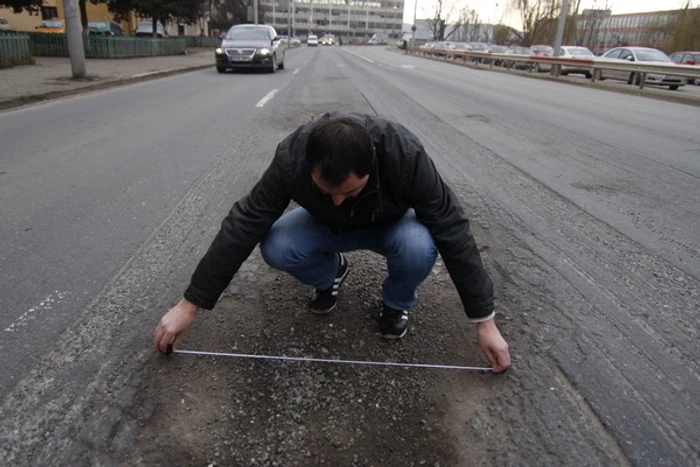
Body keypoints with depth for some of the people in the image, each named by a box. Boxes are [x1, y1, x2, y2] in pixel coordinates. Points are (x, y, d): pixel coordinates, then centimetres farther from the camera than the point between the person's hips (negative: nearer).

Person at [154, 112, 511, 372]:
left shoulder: (405, 154, -38)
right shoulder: (292, 157, -34)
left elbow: (452, 231, -30)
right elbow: (243, 226, -27)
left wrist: (484, 320, -26)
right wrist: (190, 305, -23)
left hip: (391, 224, -1)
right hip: (327, 225, 2)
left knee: (419, 248, -35)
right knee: (275, 248, -27)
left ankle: (397, 303, -1)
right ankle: (330, 274, 6)